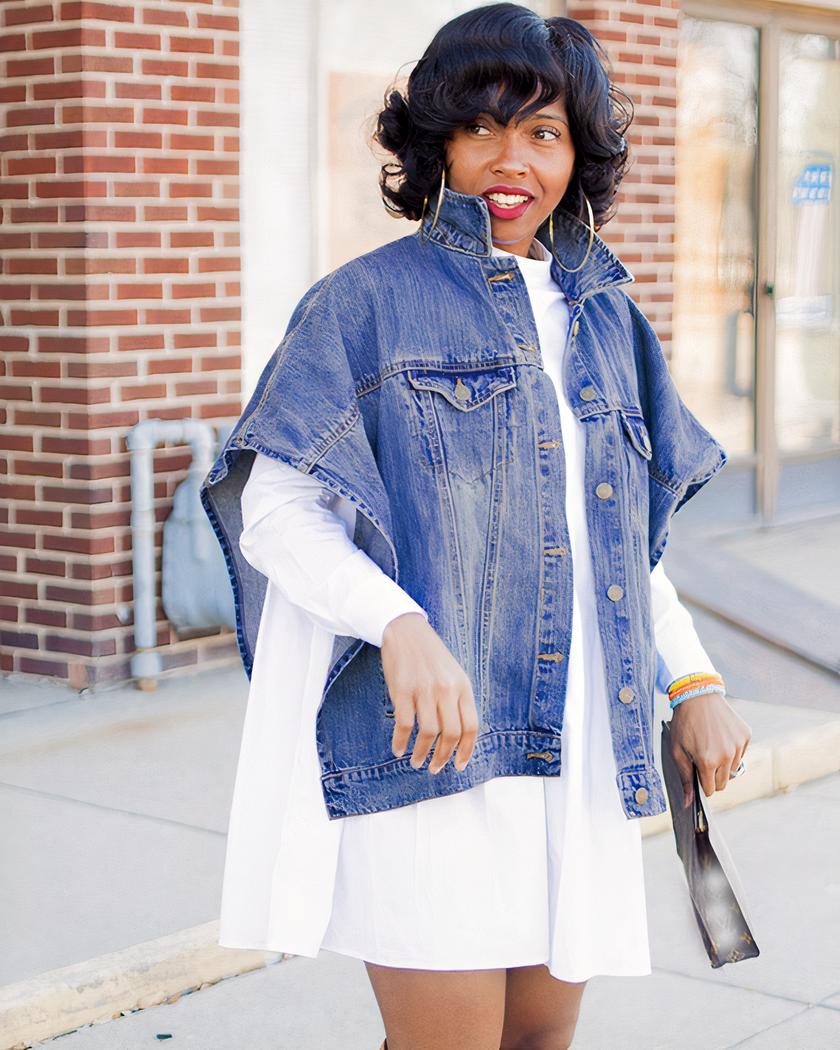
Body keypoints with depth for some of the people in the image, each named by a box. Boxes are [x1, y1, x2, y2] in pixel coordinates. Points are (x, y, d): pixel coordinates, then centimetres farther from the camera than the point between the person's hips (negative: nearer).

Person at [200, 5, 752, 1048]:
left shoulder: (603, 320, 16)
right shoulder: (371, 302, -1)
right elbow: (275, 512, -8)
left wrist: (694, 680, 12)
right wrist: (401, 627, -25)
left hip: (577, 753, 6)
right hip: (427, 746, -6)